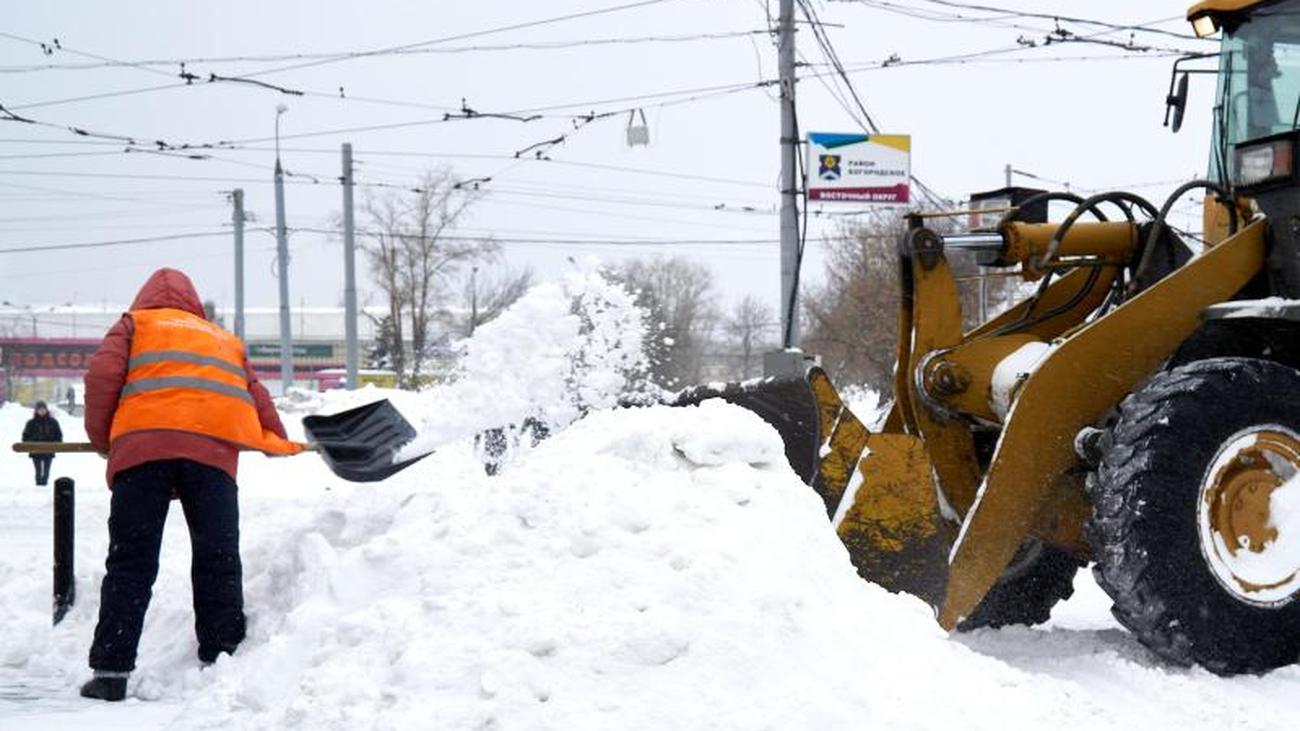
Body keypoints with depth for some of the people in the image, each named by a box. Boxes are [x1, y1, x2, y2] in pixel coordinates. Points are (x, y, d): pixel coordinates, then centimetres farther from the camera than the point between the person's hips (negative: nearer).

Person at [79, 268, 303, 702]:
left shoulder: (134, 324, 24)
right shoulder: (225, 339, 33)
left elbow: (102, 375, 8)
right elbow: (256, 397, 29)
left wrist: (101, 437, 18)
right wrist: (278, 443, 44)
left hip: (143, 444, -2)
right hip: (213, 449, 2)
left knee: (130, 564, -1)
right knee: (218, 563, 6)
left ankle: (111, 670, -7)